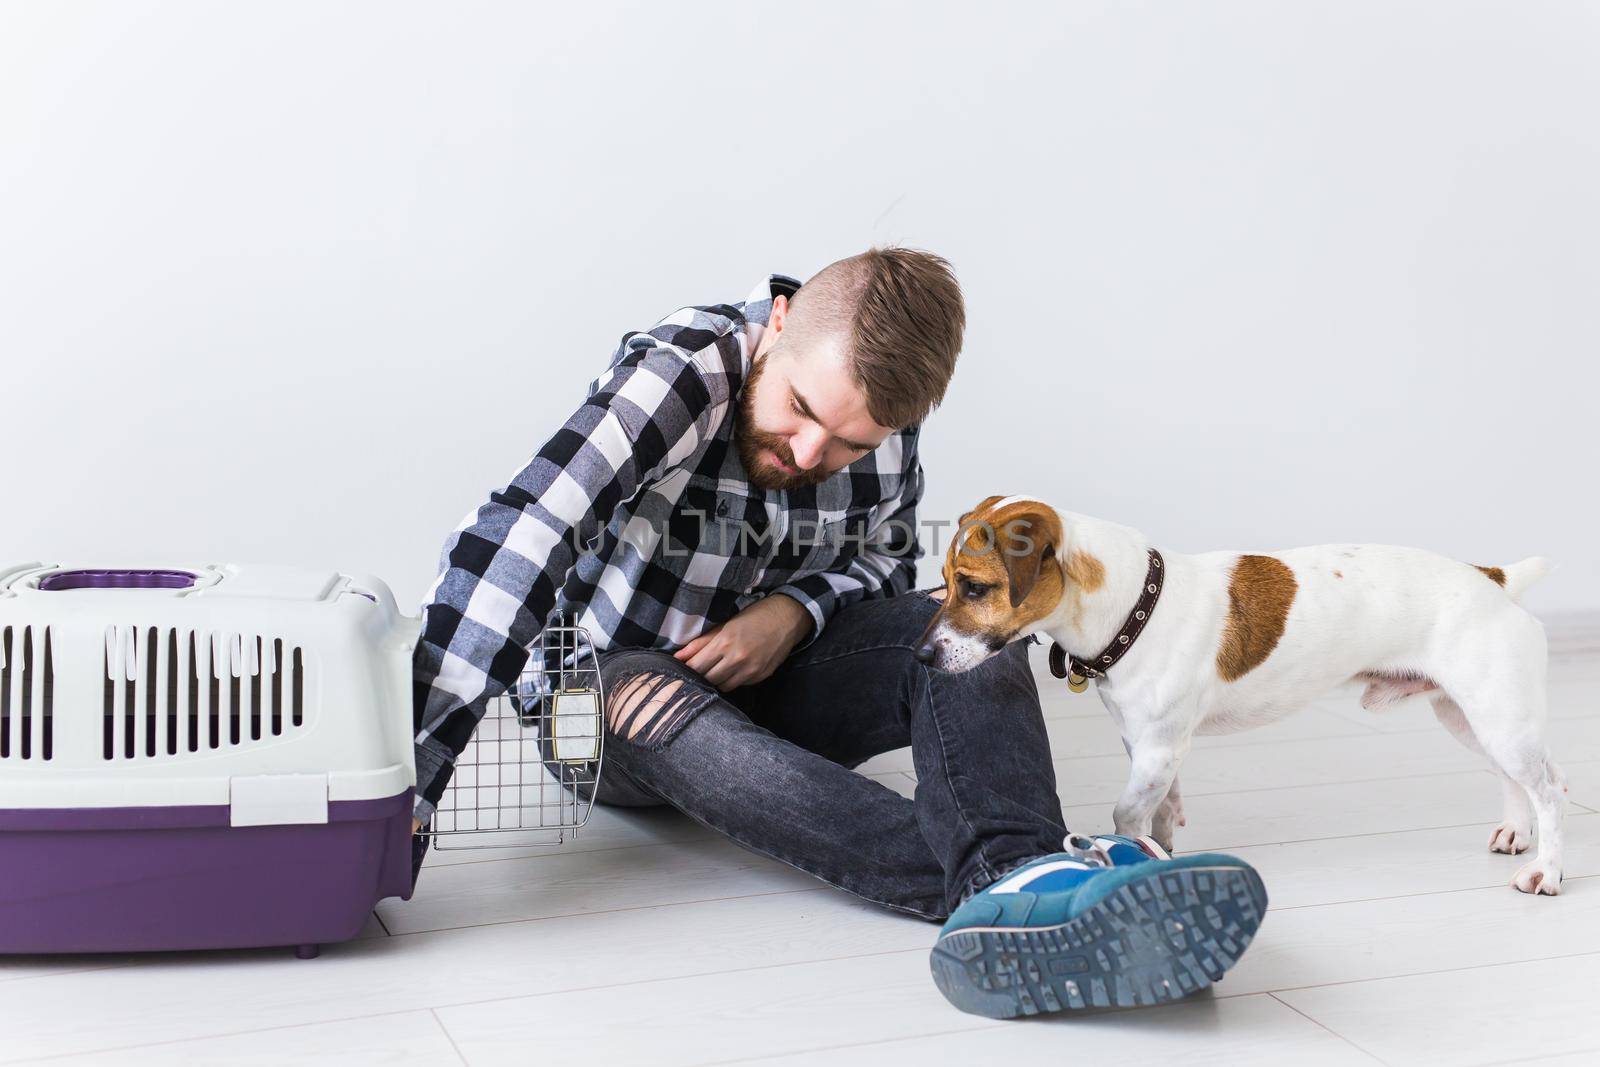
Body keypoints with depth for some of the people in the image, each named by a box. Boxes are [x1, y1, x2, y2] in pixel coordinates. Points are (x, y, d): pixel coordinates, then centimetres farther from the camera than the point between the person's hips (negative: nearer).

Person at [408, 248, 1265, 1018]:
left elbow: (885, 562, 9)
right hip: (612, 693, -4)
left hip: (765, 683, 4)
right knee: (650, 703, -39)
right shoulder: (678, 372, -26)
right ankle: (996, 884, -54)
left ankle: (1010, 870, -49)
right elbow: (507, 549, -37)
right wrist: (407, 787, -45)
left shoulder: (885, 432, -9)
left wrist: (797, 610, -16)